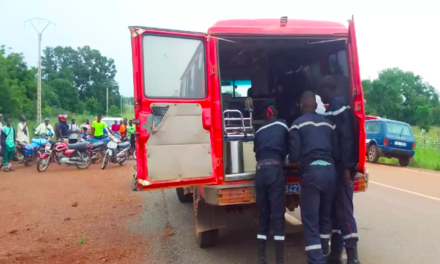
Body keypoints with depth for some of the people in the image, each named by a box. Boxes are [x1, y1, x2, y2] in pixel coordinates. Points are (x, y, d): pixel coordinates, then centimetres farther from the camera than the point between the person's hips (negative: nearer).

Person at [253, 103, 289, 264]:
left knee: (263, 215, 11)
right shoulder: (282, 126, 14)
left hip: (260, 171, 4)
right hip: (275, 169, -3)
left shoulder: (259, 131, 22)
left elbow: (256, 151, 18)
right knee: (277, 215, -2)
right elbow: (288, 148, 23)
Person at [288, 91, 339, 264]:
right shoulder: (328, 123, 14)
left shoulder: (298, 124, 1)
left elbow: (294, 156, -5)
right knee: (325, 217, 22)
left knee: (310, 222, 1)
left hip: (311, 171, -5)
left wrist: (288, 159, 17)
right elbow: (337, 153, 11)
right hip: (329, 171, 6)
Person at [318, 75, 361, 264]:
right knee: (334, 209, 13)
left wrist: (346, 167, -23)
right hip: (334, 167, 9)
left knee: (344, 210, -5)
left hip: (341, 167, -9)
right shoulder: (332, 109, 16)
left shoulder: (340, 108, -13)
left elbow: (347, 139, -20)